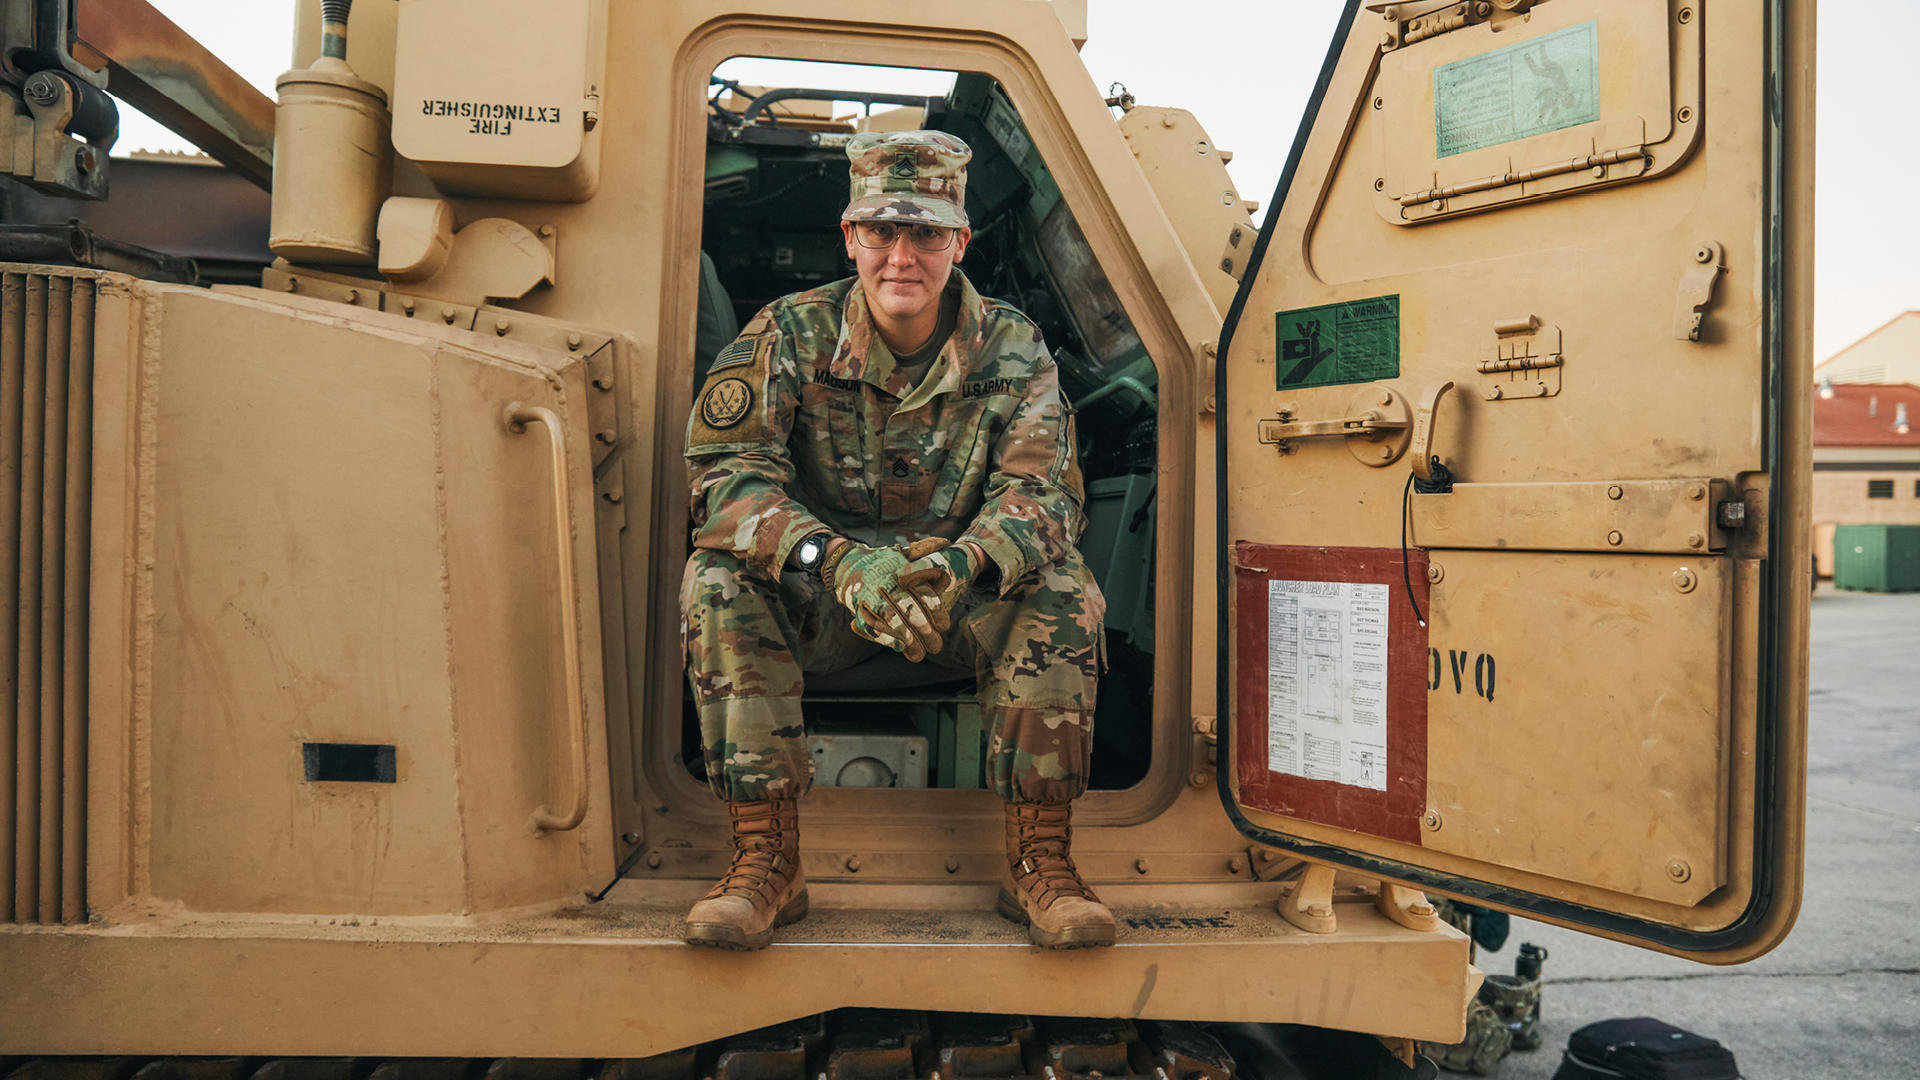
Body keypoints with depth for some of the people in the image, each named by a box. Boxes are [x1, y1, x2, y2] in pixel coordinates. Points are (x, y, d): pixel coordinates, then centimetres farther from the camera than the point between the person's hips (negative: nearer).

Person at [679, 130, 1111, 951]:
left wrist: (958, 564, -40)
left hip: (961, 604, 1)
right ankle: (765, 862, -23)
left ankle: (1039, 862, -18)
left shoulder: (1012, 350, -6)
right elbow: (723, 470, -20)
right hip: (817, 605, 0)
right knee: (718, 578, -28)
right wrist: (838, 562, -38)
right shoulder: (791, 335, -9)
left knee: (1065, 592, -27)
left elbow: (1044, 493, -16)